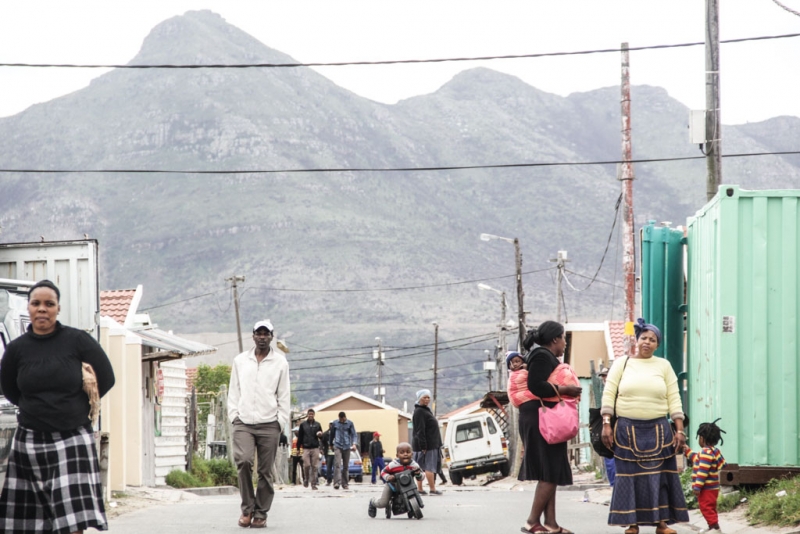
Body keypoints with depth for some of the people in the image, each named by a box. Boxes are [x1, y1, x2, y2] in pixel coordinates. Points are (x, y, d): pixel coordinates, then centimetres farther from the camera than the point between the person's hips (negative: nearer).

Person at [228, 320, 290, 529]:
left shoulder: (280, 362, 6)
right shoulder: (240, 361, 11)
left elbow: (284, 395, 6)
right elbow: (234, 391, 13)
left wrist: (281, 422, -1)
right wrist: (233, 415, 2)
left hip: (269, 425, -1)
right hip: (243, 423, 1)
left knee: (265, 471, -1)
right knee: (243, 460, -19)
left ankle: (261, 514, 10)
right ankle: (247, 508, -6)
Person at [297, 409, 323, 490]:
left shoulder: (317, 425, 10)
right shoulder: (303, 425, 8)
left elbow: (322, 436, 15)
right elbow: (300, 437, 9)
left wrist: (320, 435, -10)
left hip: (315, 448, 1)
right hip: (306, 448, -1)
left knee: (315, 466, -2)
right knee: (306, 465, -8)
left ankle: (313, 483, 0)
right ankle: (306, 480, 14)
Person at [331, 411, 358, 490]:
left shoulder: (350, 423, 2)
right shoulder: (335, 423, 6)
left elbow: (354, 434, -1)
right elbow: (332, 434, 17)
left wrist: (354, 443, -16)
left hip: (347, 447, 1)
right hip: (337, 447, -1)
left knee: (346, 466, 6)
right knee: (337, 465, -14)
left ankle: (345, 484, 12)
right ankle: (337, 483, -21)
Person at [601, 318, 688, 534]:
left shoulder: (664, 366, 8)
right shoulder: (621, 363, 6)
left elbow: (674, 400, 5)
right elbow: (608, 395, 2)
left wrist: (680, 430, -2)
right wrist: (606, 425, -7)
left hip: (658, 430, 1)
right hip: (628, 429, -1)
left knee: (659, 475, -1)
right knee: (630, 475, -1)